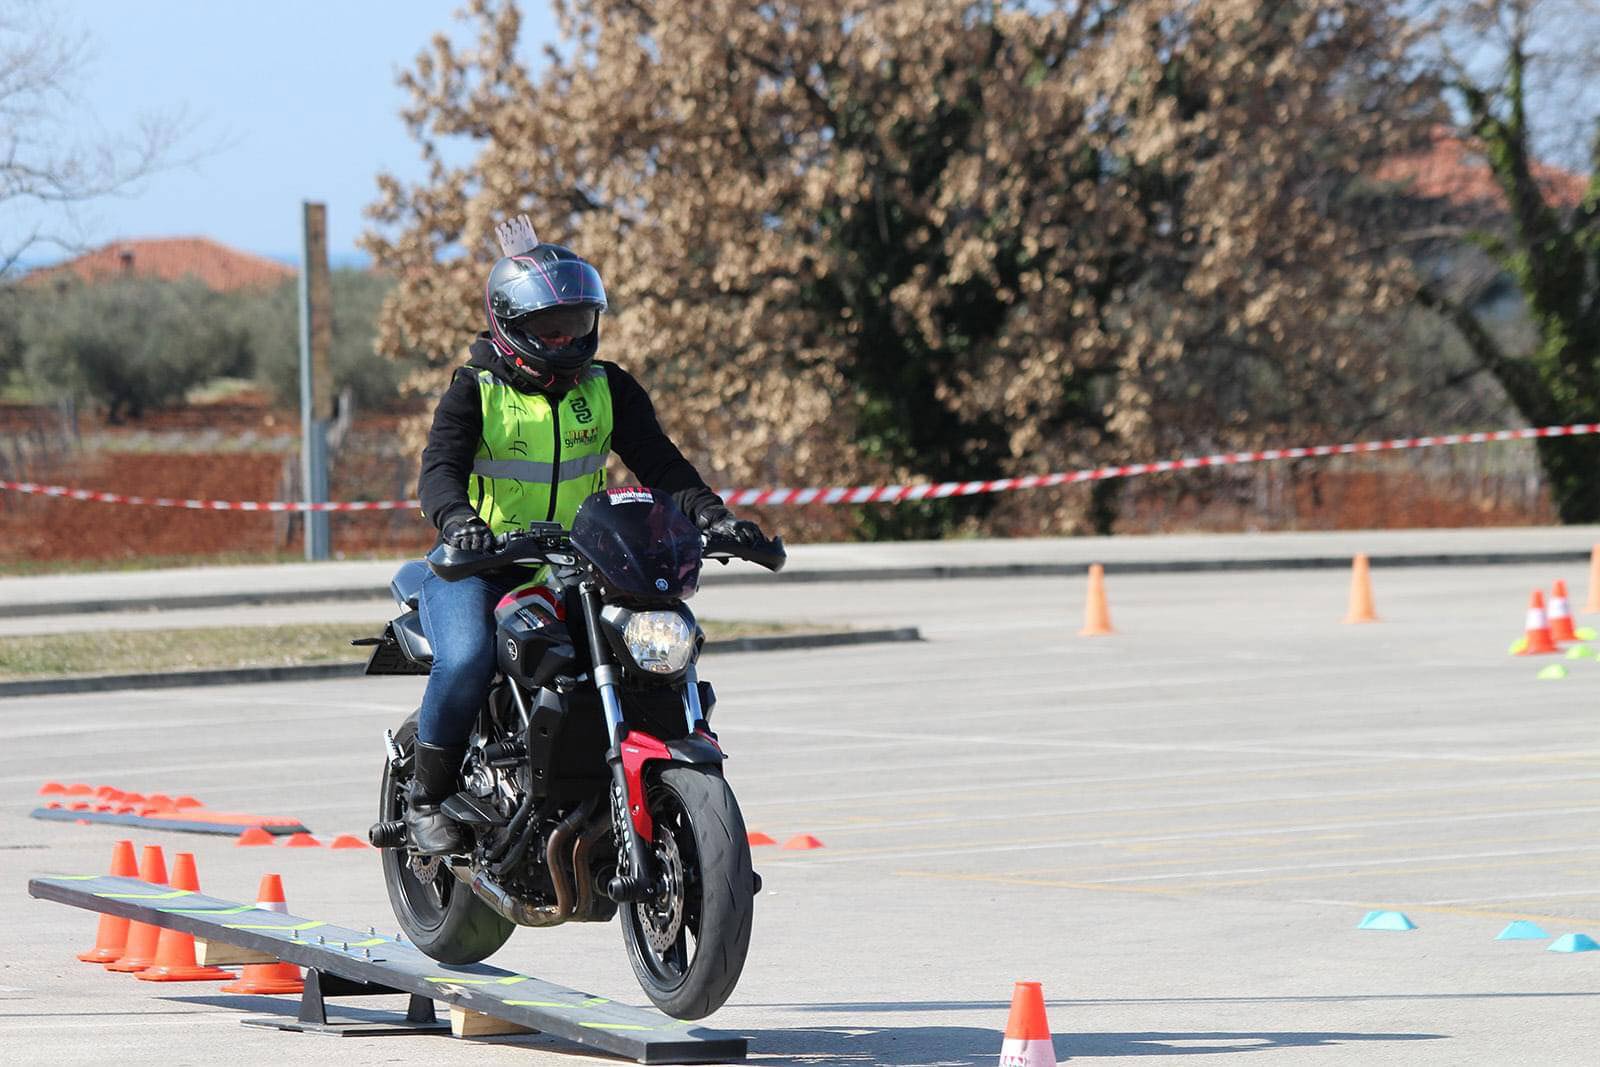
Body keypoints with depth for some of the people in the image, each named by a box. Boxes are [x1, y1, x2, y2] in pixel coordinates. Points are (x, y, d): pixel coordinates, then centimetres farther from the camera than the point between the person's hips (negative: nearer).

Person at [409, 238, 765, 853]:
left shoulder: (608, 389, 8)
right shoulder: (475, 391, -5)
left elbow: (659, 463, 0)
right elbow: (441, 468, -19)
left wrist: (711, 515, -19)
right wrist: (457, 520, -43)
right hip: (482, 564, -4)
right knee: (467, 660, -32)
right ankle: (427, 797, -12)